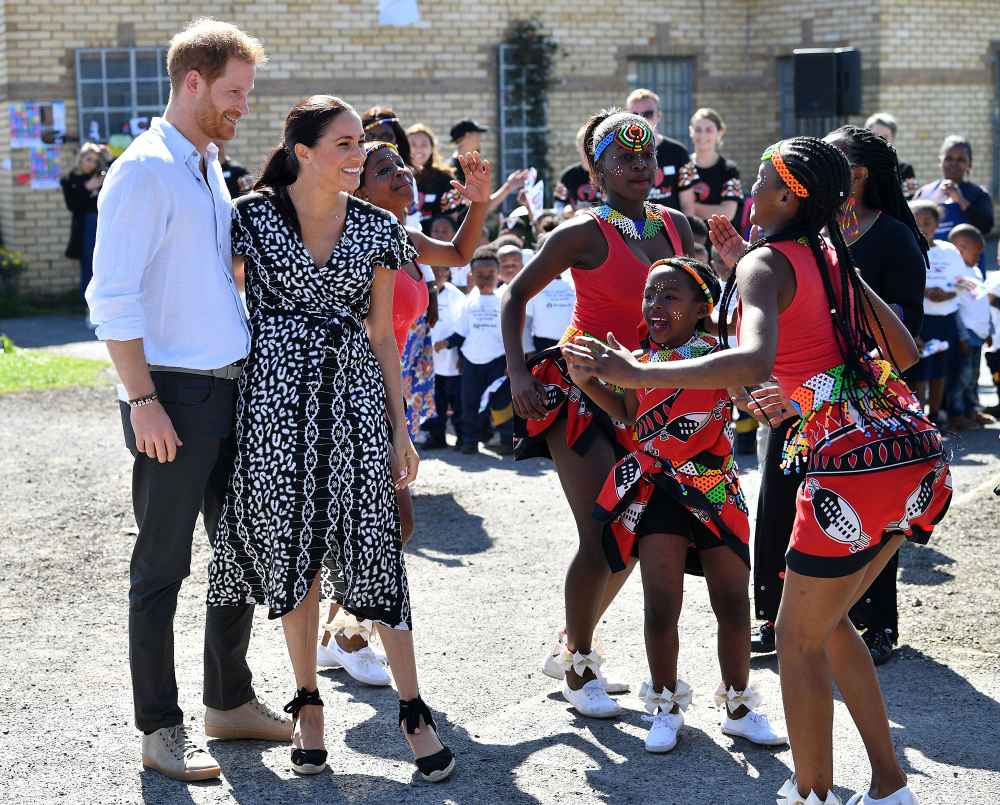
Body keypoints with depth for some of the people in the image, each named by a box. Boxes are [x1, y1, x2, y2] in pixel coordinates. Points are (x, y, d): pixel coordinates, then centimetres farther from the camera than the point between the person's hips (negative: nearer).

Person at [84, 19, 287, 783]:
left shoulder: (210, 169, 14)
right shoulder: (145, 170, -12)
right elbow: (113, 297, -17)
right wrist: (143, 401, -20)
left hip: (232, 387, 9)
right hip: (175, 395, -9)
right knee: (162, 568, 1)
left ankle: (231, 701, 29)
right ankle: (160, 728, 10)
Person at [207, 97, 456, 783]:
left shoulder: (375, 227, 7)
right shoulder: (254, 217, -2)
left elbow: (382, 330, 10)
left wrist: (400, 427, 7)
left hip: (355, 392, 1)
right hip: (278, 395, -1)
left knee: (376, 549, -3)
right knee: (292, 552, 4)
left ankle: (414, 710, 2)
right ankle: (308, 704, 19)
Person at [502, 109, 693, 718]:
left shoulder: (677, 226, 5)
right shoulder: (583, 234, -12)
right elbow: (518, 296, -5)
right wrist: (519, 375, -13)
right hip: (580, 390, -7)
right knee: (601, 536, -10)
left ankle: (570, 647, 28)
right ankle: (579, 669, 6)